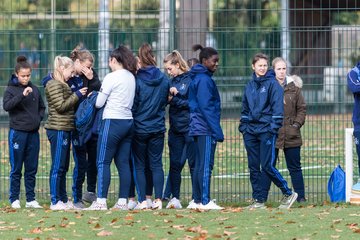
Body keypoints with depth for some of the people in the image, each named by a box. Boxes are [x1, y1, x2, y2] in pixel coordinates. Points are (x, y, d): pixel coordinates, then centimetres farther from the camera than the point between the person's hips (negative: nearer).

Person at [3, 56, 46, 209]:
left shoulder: (35, 89, 9)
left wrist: (39, 118, 3)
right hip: (17, 132, -4)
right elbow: (6, 106, -20)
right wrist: (22, 95, -28)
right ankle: (14, 199, 9)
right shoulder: (11, 89, -4)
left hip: (33, 133, 4)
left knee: (32, 169, 8)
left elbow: (42, 107, 21)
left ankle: (31, 199, 13)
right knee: (16, 169, 2)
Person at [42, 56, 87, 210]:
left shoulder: (62, 84, 20)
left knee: (63, 167, 13)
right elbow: (61, 106, -18)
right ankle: (55, 202, -6)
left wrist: (79, 95, 15)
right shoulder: (54, 85, -11)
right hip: (58, 129, -10)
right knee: (58, 166, -8)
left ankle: (63, 199, 18)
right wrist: (77, 95, -14)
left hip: (64, 129, 10)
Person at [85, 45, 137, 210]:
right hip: (128, 122, 7)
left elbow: (99, 103, -6)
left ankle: (101, 202, -8)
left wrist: (95, 98, 15)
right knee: (123, 163, 8)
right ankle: (123, 201, 8)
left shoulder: (111, 77, -10)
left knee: (103, 162, -4)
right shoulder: (131, 77, 11)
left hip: (112, 122, -7)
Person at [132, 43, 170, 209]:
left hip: (139, 128, -3)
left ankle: (142, 200, 1)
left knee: (139, 166, 5)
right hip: (158, 128, 3)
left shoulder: (137, 79, -12)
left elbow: (133, 105, -8)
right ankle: (158, 199, 1)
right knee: (156, 164, 7)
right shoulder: (163, 79, -1)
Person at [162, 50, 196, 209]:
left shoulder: (191, 79, -7)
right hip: (175, 128, 6)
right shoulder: (172, 81, 13)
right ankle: (174, 197, 9)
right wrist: (168, 97, -6)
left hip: (190, 128, -6)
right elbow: (165, 100, 14)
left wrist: (175, 99, -13)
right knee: (175, 164, 5)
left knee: (193, 163, 0)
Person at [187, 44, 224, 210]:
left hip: (197, 127, 10)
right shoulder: (204, 80, -13)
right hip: (206, 129, -10)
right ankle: (205, 201, -8)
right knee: (206, 165, -8)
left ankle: (197, 200, 14)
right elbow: (206, 107, -18)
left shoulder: (197, 78, 16)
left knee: (200, 165, 12)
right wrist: (217, 130, -18)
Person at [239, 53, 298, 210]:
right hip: (250, 131, 6)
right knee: (253, 167, 5)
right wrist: (243, 126, 12)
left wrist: (273, 127, -15)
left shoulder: (272, 84, -3)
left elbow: (277, 107, -8)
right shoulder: (250, 86, 15)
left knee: (267, 166, -10)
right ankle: (258, 200, 11)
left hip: (266, 130, -6)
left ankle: (288, 194, 2)